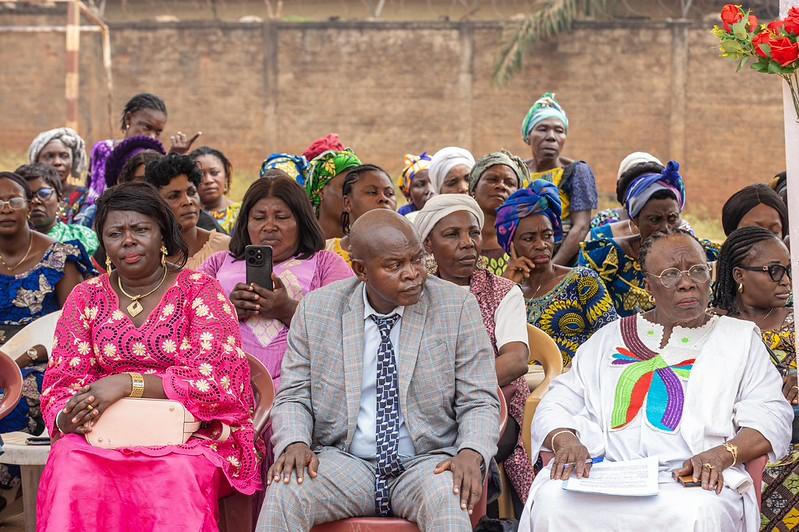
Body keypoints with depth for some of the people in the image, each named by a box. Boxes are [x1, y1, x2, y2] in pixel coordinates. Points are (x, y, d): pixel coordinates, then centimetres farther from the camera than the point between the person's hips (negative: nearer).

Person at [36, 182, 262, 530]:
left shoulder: (199, 289, 4)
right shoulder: (86, 297, 14)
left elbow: (217, 378, -7)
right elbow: (62, 382, 9)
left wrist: (128, 383, -18)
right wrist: (66, 418, -17)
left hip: (187, 434, -2)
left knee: (175, 475, -38)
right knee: (70, 465, -33)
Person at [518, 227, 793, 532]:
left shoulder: (739, 338, 20)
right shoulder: (609, 338, 26)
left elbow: (771, 417, 7)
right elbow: (558, 404, 18)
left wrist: (721, 455, -14)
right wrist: (566, 441, -8)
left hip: (695, 484, -2)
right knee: (551, 502, -32)